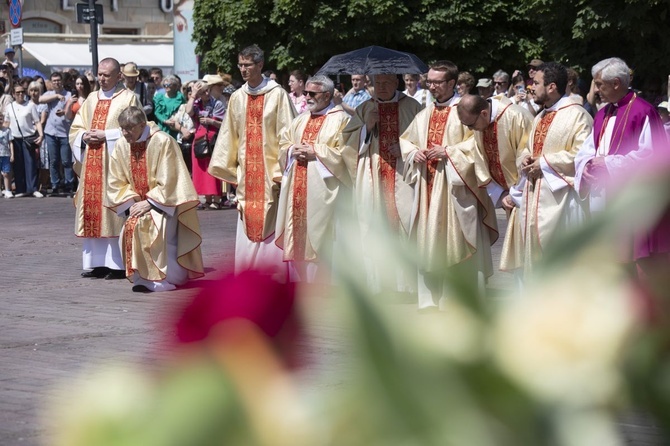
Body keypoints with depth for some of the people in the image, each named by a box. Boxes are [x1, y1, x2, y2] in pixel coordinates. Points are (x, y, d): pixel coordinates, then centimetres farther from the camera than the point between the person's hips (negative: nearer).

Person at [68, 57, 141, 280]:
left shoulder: (128, 98, 0)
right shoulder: (91, 99, 18)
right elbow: (76, 128, 18)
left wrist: (106, 135, -14)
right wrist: (85, 136, -4)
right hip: (91, 164, 6)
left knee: (115, 213, -8)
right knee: (92, 211, 3)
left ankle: (118, 263, -6)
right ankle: (97, 262, 8)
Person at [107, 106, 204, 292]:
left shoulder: (163, 142, -16)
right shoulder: (121, 146, 0)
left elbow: (168, 182, -17)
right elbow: (117, 183, 4)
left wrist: (149, 203, -20)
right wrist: (130, 204, -10)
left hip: (164, 204, -5)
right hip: (138, 204, 5)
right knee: (130, 227, -22)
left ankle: (161, 277, -19)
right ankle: (142, 277, -12)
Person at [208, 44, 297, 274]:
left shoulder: (277, 95, -5)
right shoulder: (237, 98, 10)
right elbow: (229, 135, 15)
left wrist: (282, 171, -12)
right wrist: (226, 168, 12)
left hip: (270, 169, -5)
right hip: (247, 174, 5)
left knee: (272, 225, -5)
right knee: (248, 227, 6)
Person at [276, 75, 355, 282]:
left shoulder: (340, 120, -3)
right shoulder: (301, 120, 19)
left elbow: (345, 151, -13)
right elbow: (283, 144, 20)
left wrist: (315, 151, -16)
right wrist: (293, 150, -2)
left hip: (321, 189, -7)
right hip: (297, 188, 7)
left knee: (318, 239, -7)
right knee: (296, 237, 7)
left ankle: (319, 285, -2)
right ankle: (298, 282, 14)